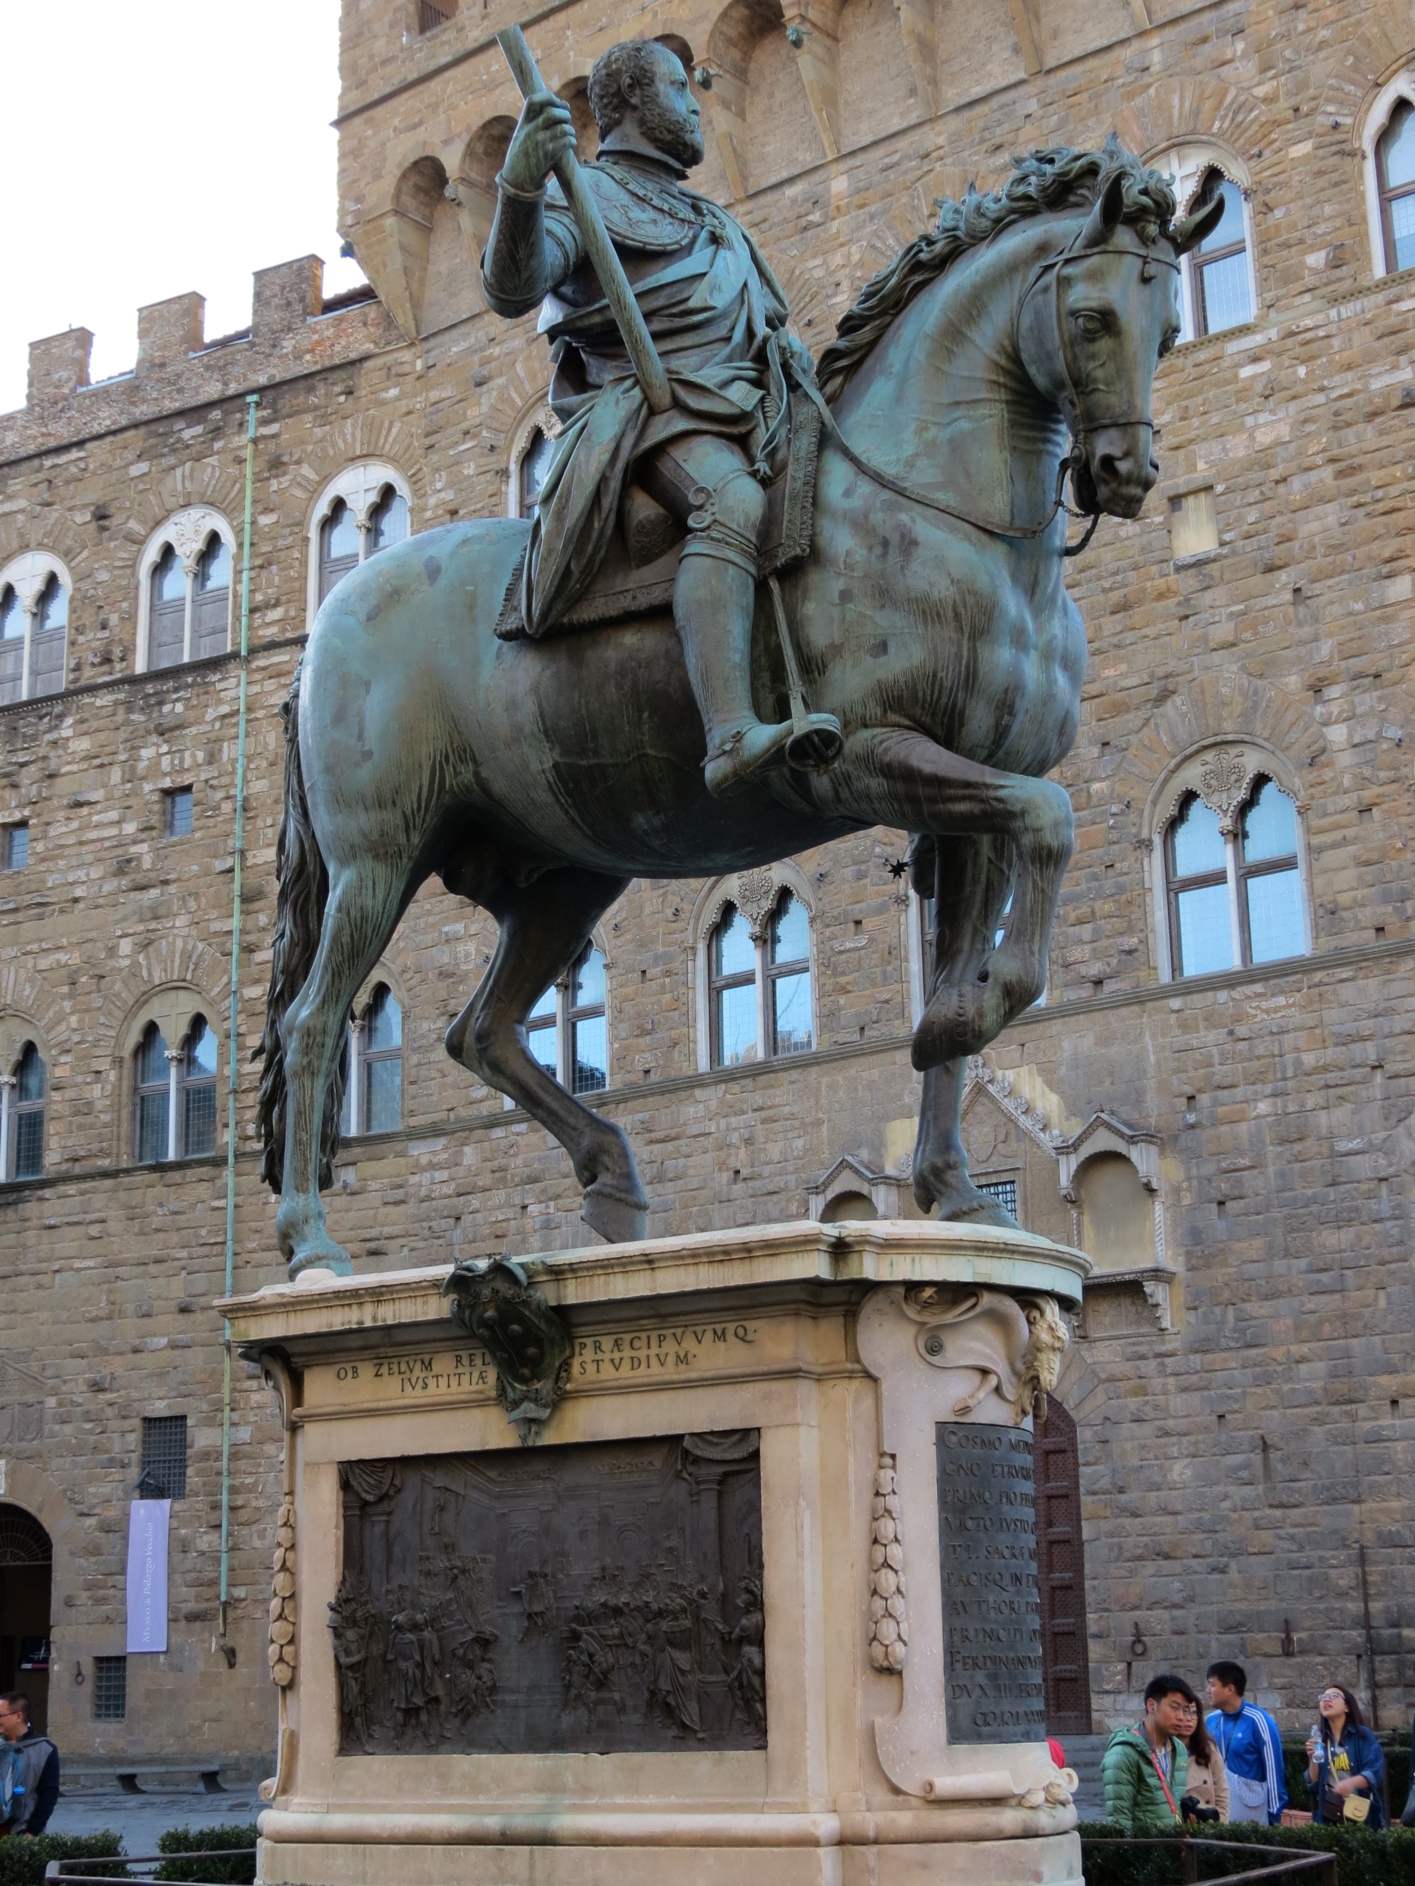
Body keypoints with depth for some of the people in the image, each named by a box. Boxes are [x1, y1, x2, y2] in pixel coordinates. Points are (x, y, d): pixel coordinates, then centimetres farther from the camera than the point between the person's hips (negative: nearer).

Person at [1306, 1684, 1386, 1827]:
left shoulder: (1363, 1735, -2)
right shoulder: (1319, 1740, 7)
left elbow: (1375, 1772, -13)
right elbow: (1313, 1784, 5)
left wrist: (1351, 1782, -30)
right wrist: (1313, 1760, -12)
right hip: (1329, 1815, 3)